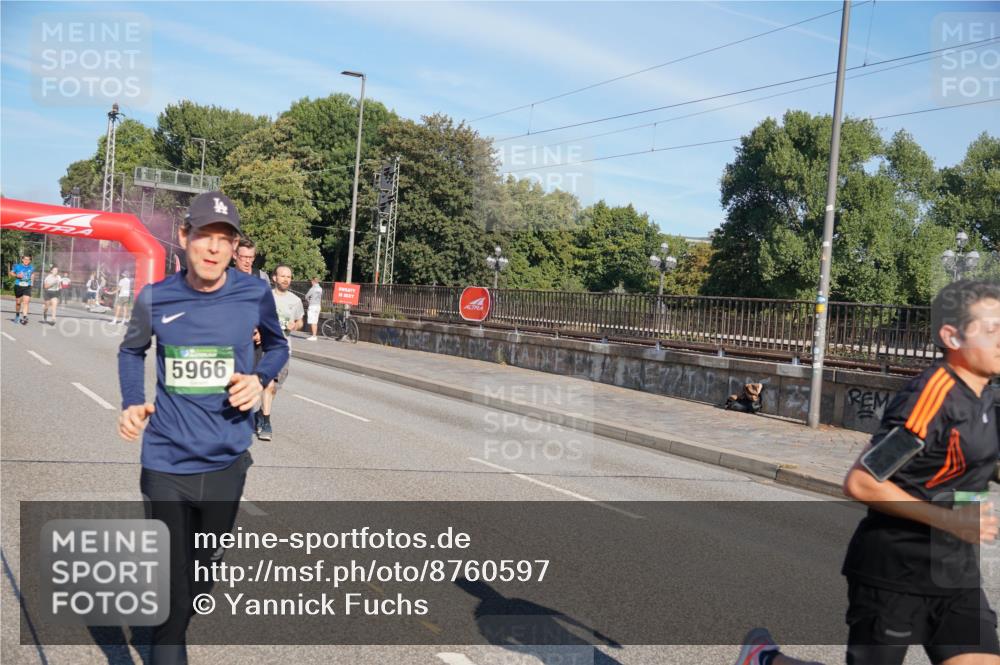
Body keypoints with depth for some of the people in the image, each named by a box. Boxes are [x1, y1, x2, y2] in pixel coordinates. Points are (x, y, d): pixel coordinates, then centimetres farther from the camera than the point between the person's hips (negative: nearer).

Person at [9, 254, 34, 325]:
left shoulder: (31, 268, 2)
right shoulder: (17, 266, -4)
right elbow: (11, 273, 6)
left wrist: (31, 281, 14)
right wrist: (17, 275, -12)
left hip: (27, 287, 0)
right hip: (18, 286, 0)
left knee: (26, 301, -18)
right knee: (18, 302, 12)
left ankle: (24, 317, -22)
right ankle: (17, 315, 35)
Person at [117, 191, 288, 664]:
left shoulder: (254, 294, -8)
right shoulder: (155, 298, -6)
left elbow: (277, 346, 11)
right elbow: (132, 350, 14)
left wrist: (259, 379, -9)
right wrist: (132, 403, -2)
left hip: (226, 461, 1)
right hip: (166, 464, -1)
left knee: (204, 566, 22)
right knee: (169, 593, 1)